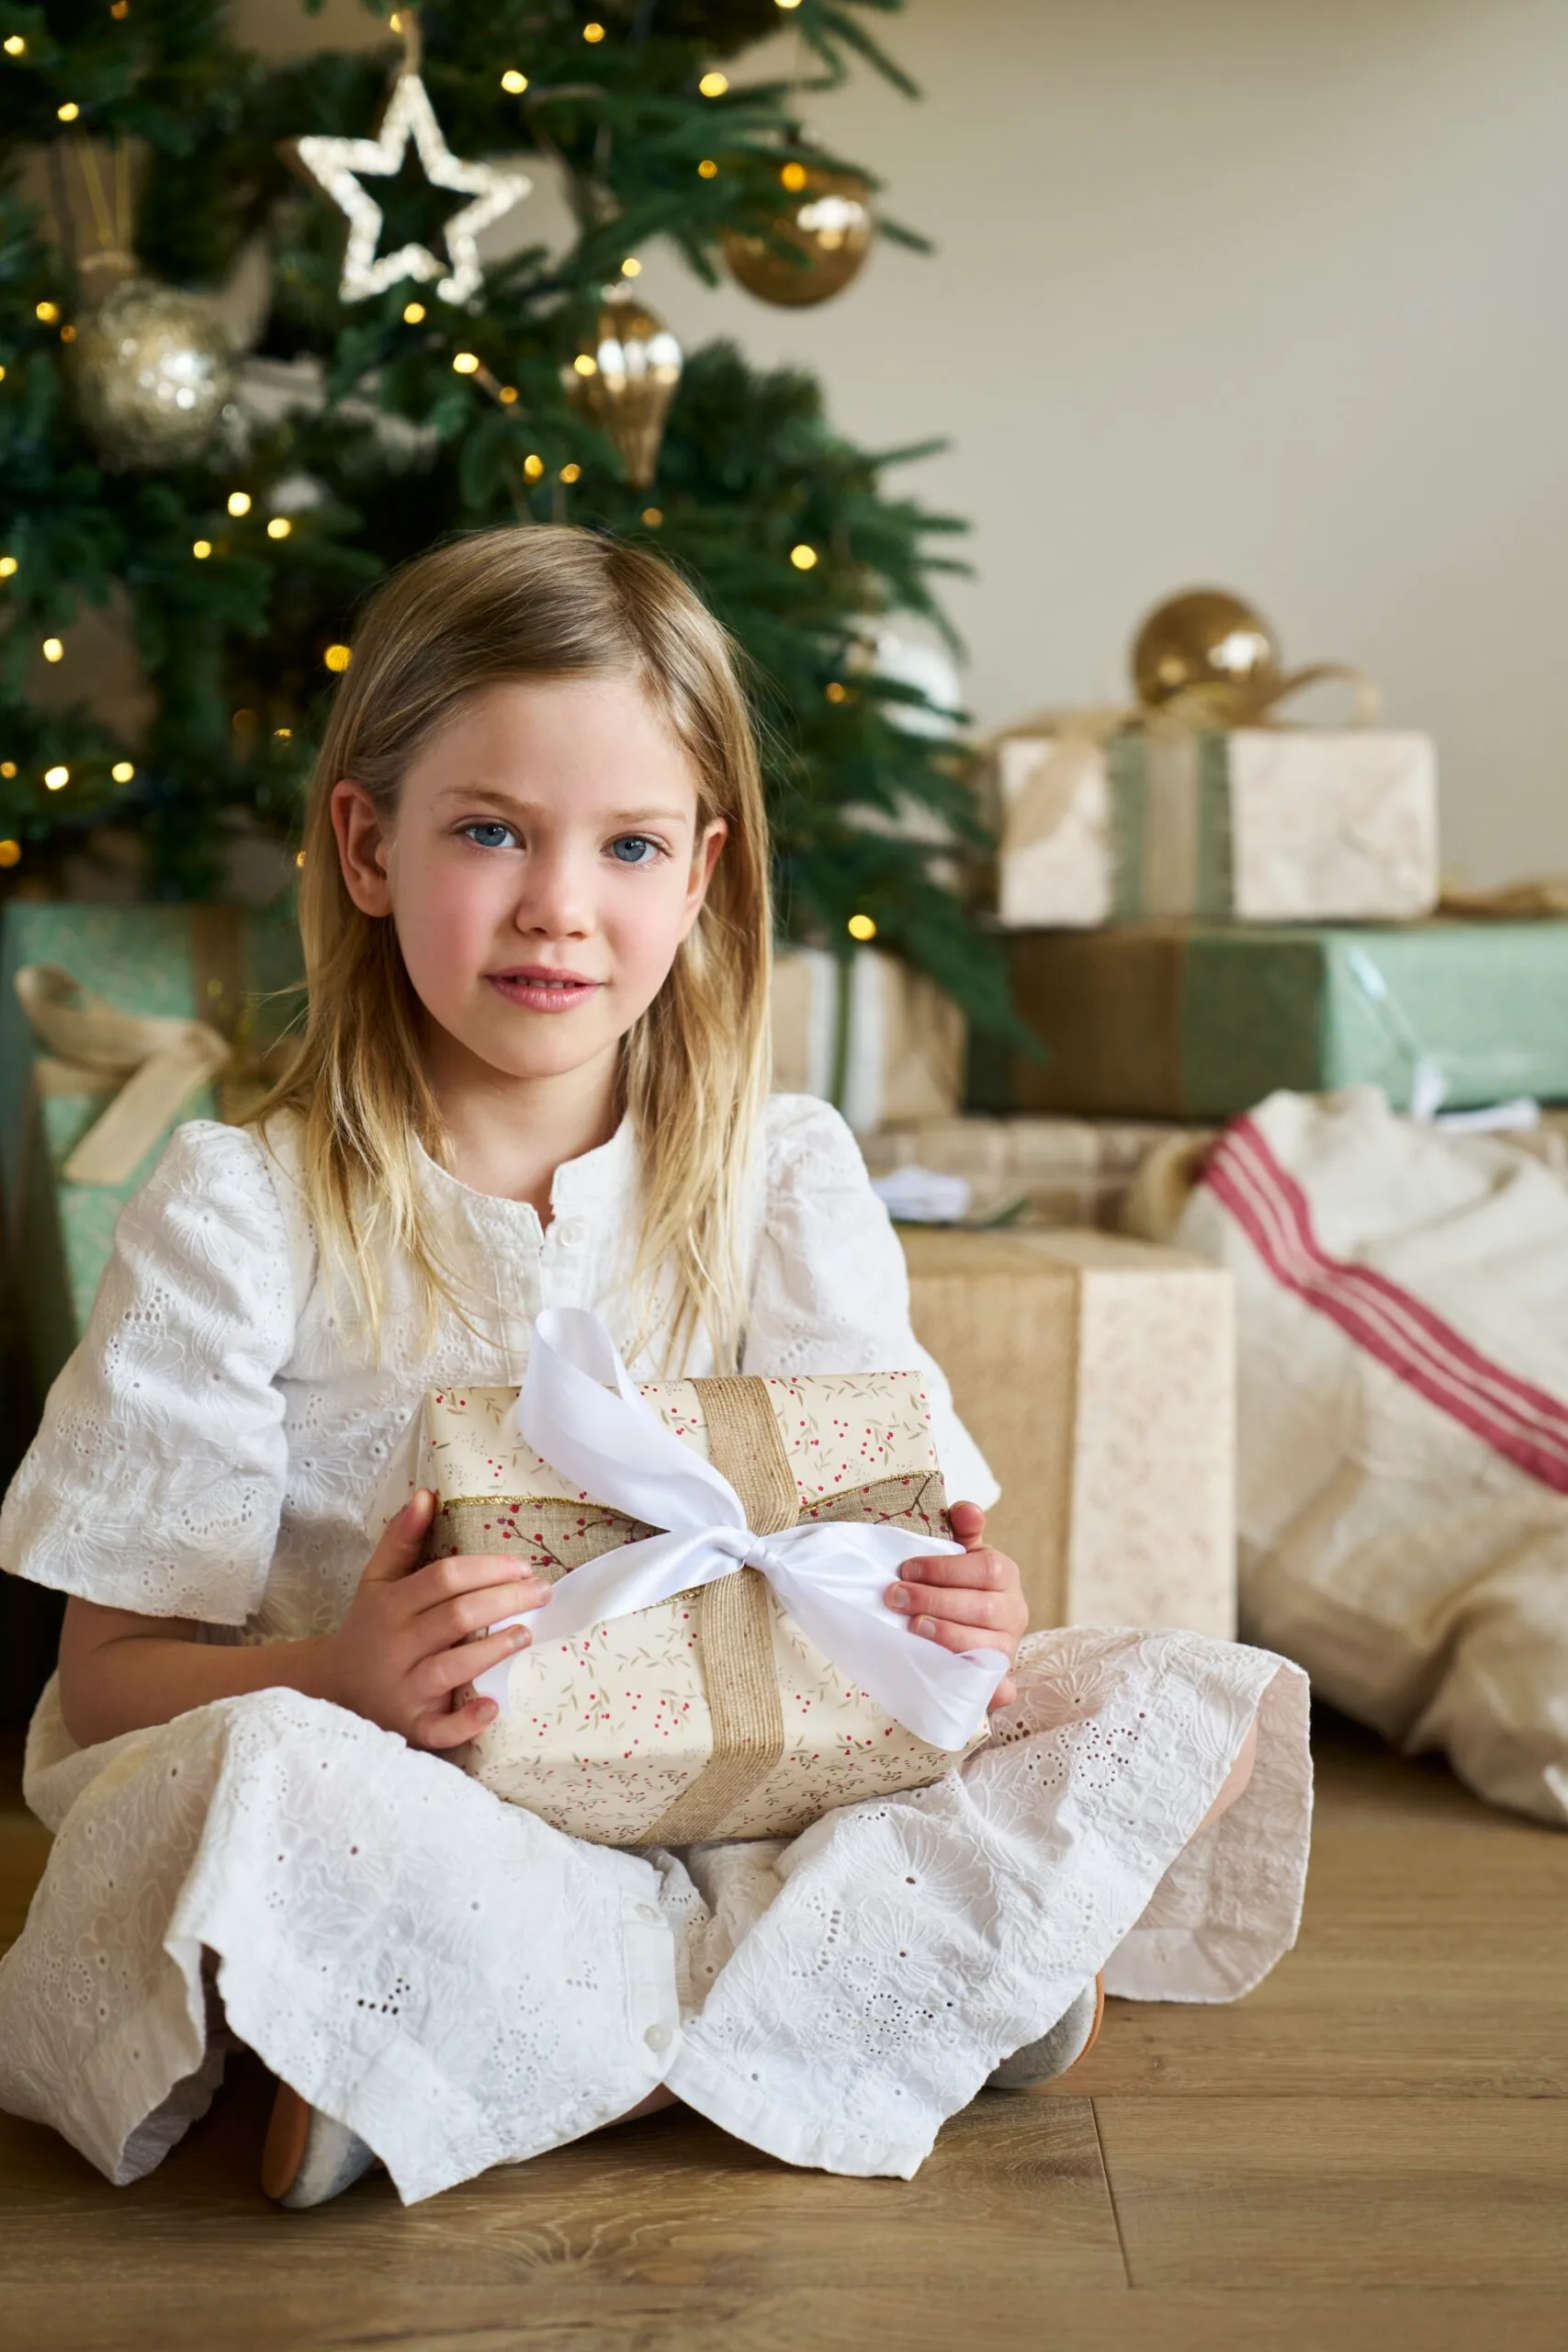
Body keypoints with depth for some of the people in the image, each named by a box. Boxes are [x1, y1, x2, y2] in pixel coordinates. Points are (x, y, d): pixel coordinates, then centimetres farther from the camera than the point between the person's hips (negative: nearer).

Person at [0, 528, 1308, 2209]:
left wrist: (954, 1615, -19)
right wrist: (339, 1680, -26)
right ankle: (944, 1973, -19)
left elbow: (897, 1538, 6)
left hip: (730, 1796, 4)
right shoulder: (238, 1217, -4)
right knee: (254, 1780, -36)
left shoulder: (785, 1179, 5)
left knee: (1194, 1712, -13)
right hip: (408, 1813, -3)